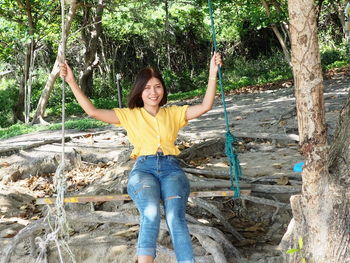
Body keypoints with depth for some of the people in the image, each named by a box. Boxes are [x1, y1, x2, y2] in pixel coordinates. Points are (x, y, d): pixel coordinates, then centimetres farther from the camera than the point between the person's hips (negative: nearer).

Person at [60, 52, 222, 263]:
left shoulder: (174, 113, 22)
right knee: (150, 214, -33)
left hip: (172, 168, 1)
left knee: (176, 217, -29)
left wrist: (213, 73, 1)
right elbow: (92, 111, 12)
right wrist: (72, 82, 7)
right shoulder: (130, 115, 19)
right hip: (144, 168, -1)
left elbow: (205, 106, 10)